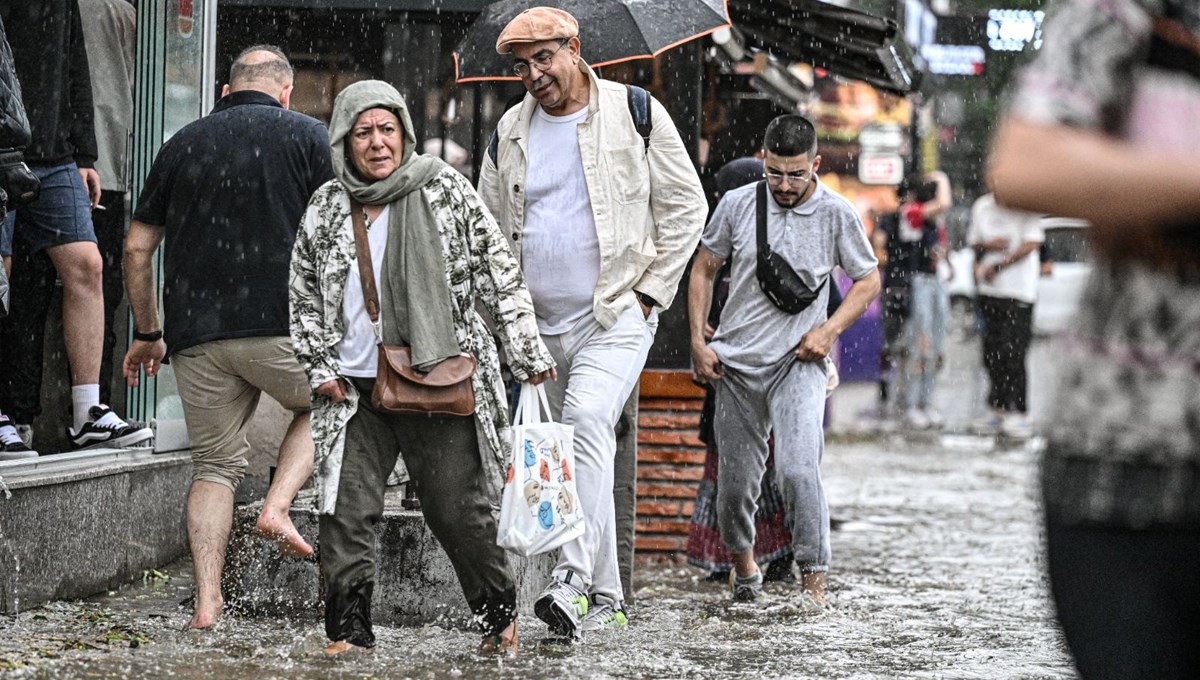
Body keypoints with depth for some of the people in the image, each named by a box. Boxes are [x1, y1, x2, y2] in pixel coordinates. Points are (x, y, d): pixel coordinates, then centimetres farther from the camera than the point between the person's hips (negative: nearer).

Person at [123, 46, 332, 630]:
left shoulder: (184, 142, 12)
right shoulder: (306, 135, 3)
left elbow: (137, 249, 12)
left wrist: (147, 333, 22)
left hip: (195, 335, 3)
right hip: (282, 325, -3)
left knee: (214, 466, 13)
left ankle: (206, 603, 2)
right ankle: (278, 506, 3)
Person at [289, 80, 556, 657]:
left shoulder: (444, 191, 0)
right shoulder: (327, 209, 7)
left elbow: (497, 275, 0)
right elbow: (303, 294, 17)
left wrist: (527, 354, -4)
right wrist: (319, 367, 7)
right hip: (355, 391, 3)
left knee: (459, 511, 1)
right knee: (345, 513, -3)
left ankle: (499, 617, 21)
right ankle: (349, 633, 7)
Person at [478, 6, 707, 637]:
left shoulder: (635, 113, -2)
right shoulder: (508, 134, 9)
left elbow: (685, 205, 2)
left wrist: (650, 290, -4)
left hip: (617, 317, -5)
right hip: (540, 326, 5)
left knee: (588, 420, -27)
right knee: (571, 456, 7)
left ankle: (573, 580, -34)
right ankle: (606, 600, 17)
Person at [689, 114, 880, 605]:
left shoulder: (836, 214, -2)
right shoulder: (737, 204, 1)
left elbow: (868, 280, 9)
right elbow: (703, 269, 13)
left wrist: (828, 330, -6)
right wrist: (698, 341, 5)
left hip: (798, 362, -2)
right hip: (735, 362, 2)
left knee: (798, 470, -21)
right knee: (735, 481, 8)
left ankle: (814, 579, -13)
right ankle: (742, 564, 34)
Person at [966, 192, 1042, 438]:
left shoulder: (1026, 208, -6)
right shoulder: (982, 206, 10)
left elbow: (1031, 244, -10)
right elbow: (974, 242, 18)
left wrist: (998, 266, -13)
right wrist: (989, 245, -5)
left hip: (1019, 290, -5)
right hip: (989, 289, 5)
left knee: (1013, 353, -10)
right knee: (991, 353, 7)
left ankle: (1018, 413, -6)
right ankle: (998, 410, 16)